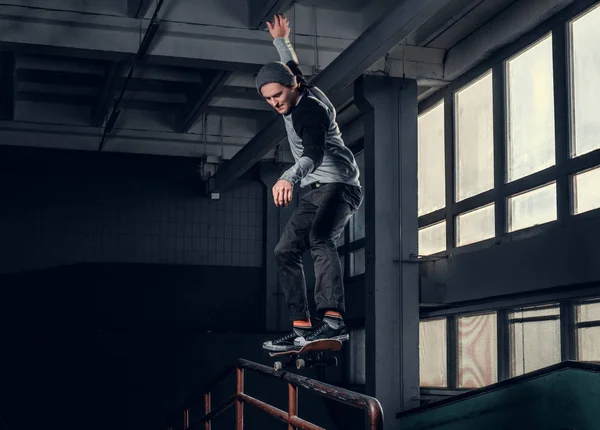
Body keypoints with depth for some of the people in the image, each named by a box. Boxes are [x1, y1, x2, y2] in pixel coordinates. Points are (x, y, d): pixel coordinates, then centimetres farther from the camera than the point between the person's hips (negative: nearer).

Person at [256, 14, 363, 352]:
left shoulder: (311, 109, -17)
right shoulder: (299, 97, 10)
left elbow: (314, 153, -36)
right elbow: (293, 68, 36)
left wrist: (289, 178, -54)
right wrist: (281, 41, 50)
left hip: (339, 184, -10)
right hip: (315, 192, 11)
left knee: (320, 239, -35)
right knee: (286, 251, 3)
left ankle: (334, 320, -49)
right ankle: (302, 328, -1)